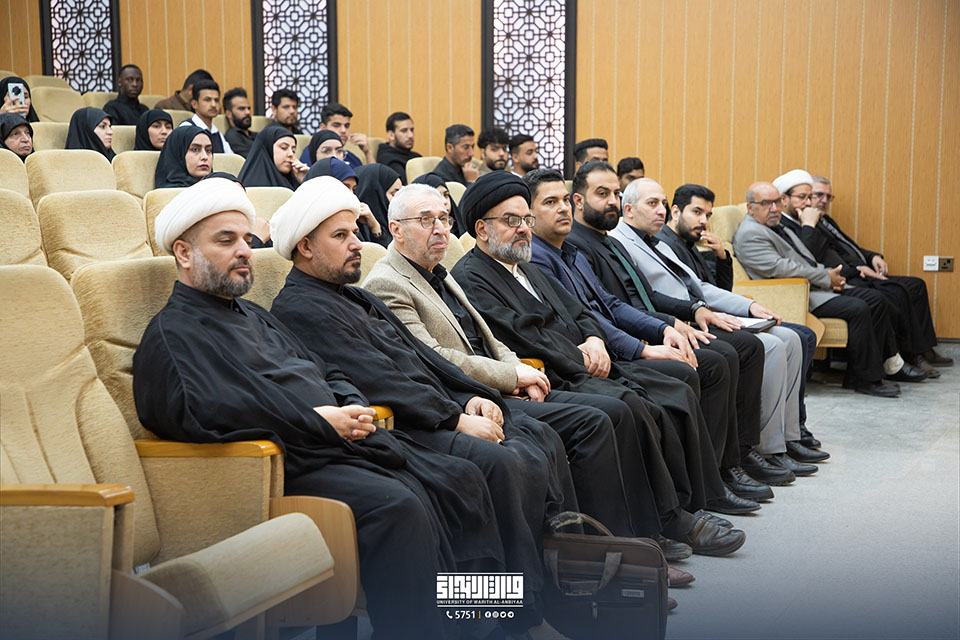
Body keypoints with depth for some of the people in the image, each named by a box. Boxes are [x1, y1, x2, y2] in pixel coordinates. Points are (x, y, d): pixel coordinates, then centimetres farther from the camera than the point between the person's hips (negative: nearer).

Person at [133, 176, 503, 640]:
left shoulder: (253, 317, 29)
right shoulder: (170, 335, -1)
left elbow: (327, 373, 30)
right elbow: (203, 413, -20)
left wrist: (354, 408, 4)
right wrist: (318, 422, -17)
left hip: (345, 441, 9)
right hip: (292, 463, -9)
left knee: (462, 479, -1)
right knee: (397, 506, -32)